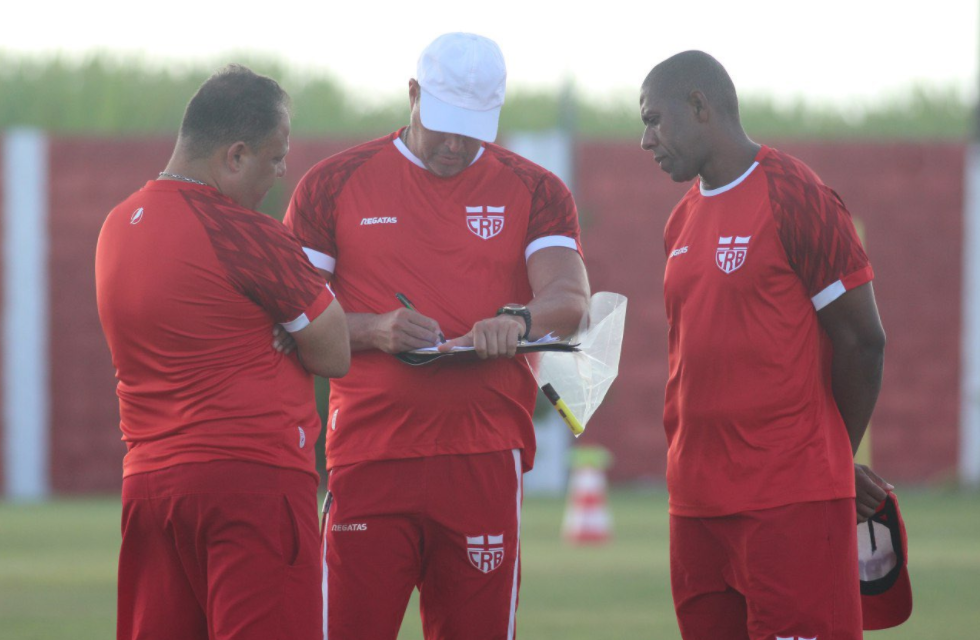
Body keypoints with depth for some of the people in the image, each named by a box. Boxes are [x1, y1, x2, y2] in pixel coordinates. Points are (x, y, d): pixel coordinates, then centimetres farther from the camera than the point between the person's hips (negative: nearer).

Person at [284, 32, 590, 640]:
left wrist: (519, 320, -27)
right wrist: (373, 329, -14)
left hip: (485, 461, 1)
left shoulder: (533, 191, 10)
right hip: (369, 453, -1)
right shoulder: (336, 184, 8)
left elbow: (571, 298, -4)